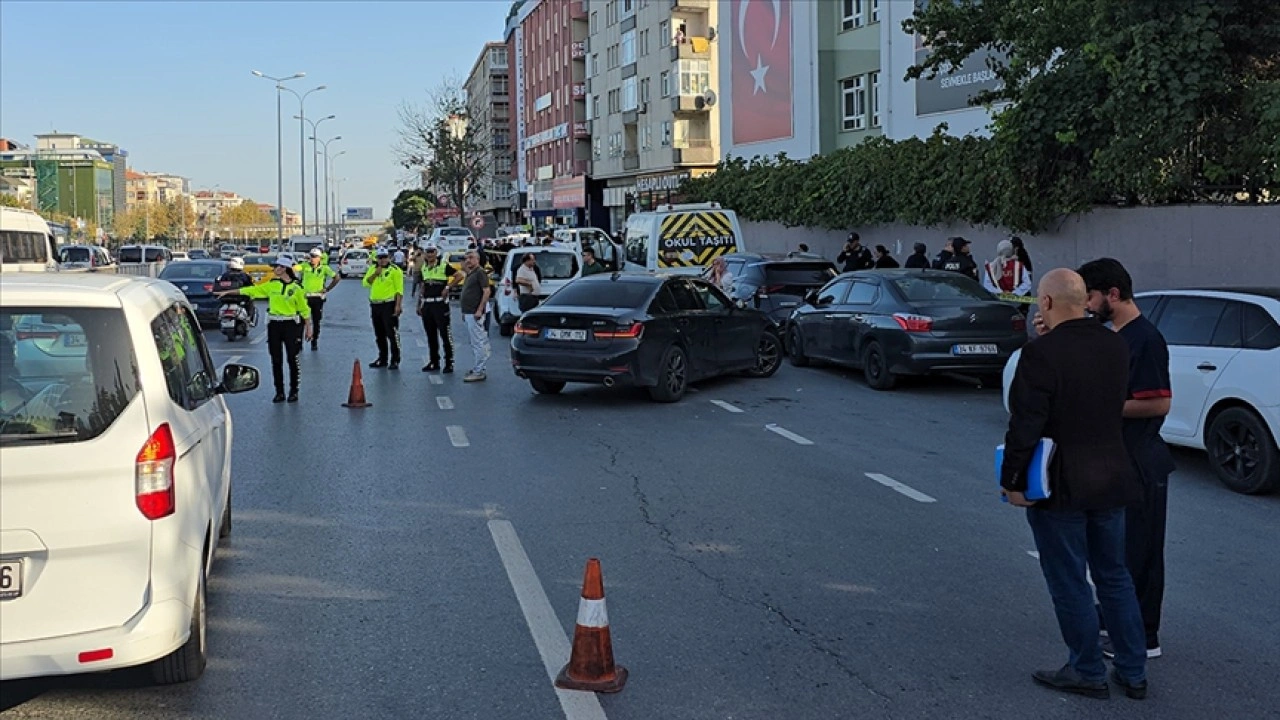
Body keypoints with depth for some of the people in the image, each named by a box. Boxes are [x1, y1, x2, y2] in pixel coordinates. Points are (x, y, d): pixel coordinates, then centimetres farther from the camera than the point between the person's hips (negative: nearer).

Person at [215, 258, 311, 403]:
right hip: (274, 325, 4)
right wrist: (227, 292, 7)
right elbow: (251, 290, 8)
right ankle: (279, 392, 13)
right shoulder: (271, 285, 6)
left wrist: (308, 328, -3)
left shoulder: (296, 287, -5)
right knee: (276, 359, 5)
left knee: (292, 358, 1)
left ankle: (293, 391, 12)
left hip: (291, 325, -4)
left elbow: (305, 309, -2)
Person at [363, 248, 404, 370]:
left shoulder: (395, 270, -5)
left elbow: (399, 290, -9)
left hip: (389, 305, -7)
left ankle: (395, 361, -4)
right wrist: (375, 274, -8)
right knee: (379, 335, 13)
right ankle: (382, 359, 23)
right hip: (375, 305, 7)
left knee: (392, 334, -8)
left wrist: (398, 305, -16)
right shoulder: (373, 269, 14)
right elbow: (366, 283, 4)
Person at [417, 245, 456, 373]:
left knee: (445, 333, -6)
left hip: (440, 303, -7)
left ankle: (449, 362, -2)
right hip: (427, 304, 7)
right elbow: (422, 287, 18)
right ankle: (434, 361, 19)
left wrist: (448, 287, -11)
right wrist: (419, 304, 15)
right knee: (430, 335, 11)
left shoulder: (443, 266, -5)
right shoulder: (424, 268, 14)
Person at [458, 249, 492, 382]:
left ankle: (478, 372, -9)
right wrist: (464, 311, 21)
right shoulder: (469, 274, 18)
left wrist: (480, 310, -22)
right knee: (474, 343, 14)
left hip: (475, 313, -10)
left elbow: (486, 291, -18)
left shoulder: (480, 272, -11)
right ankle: (478, 367, 21)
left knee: (478, 343, -9)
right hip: (467, 313, 10)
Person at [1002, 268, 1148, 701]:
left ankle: (1087, 672, 17)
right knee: (1114, 576, 18)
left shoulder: (1042, 353, -20)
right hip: (1112, 480, 7)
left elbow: (1025, 426, -21)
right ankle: (1133, 672, 25)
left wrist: (1012, 481, -10)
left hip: (1060, 486, -7)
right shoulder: (1116, 347, 2)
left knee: (1069, 583, 7)